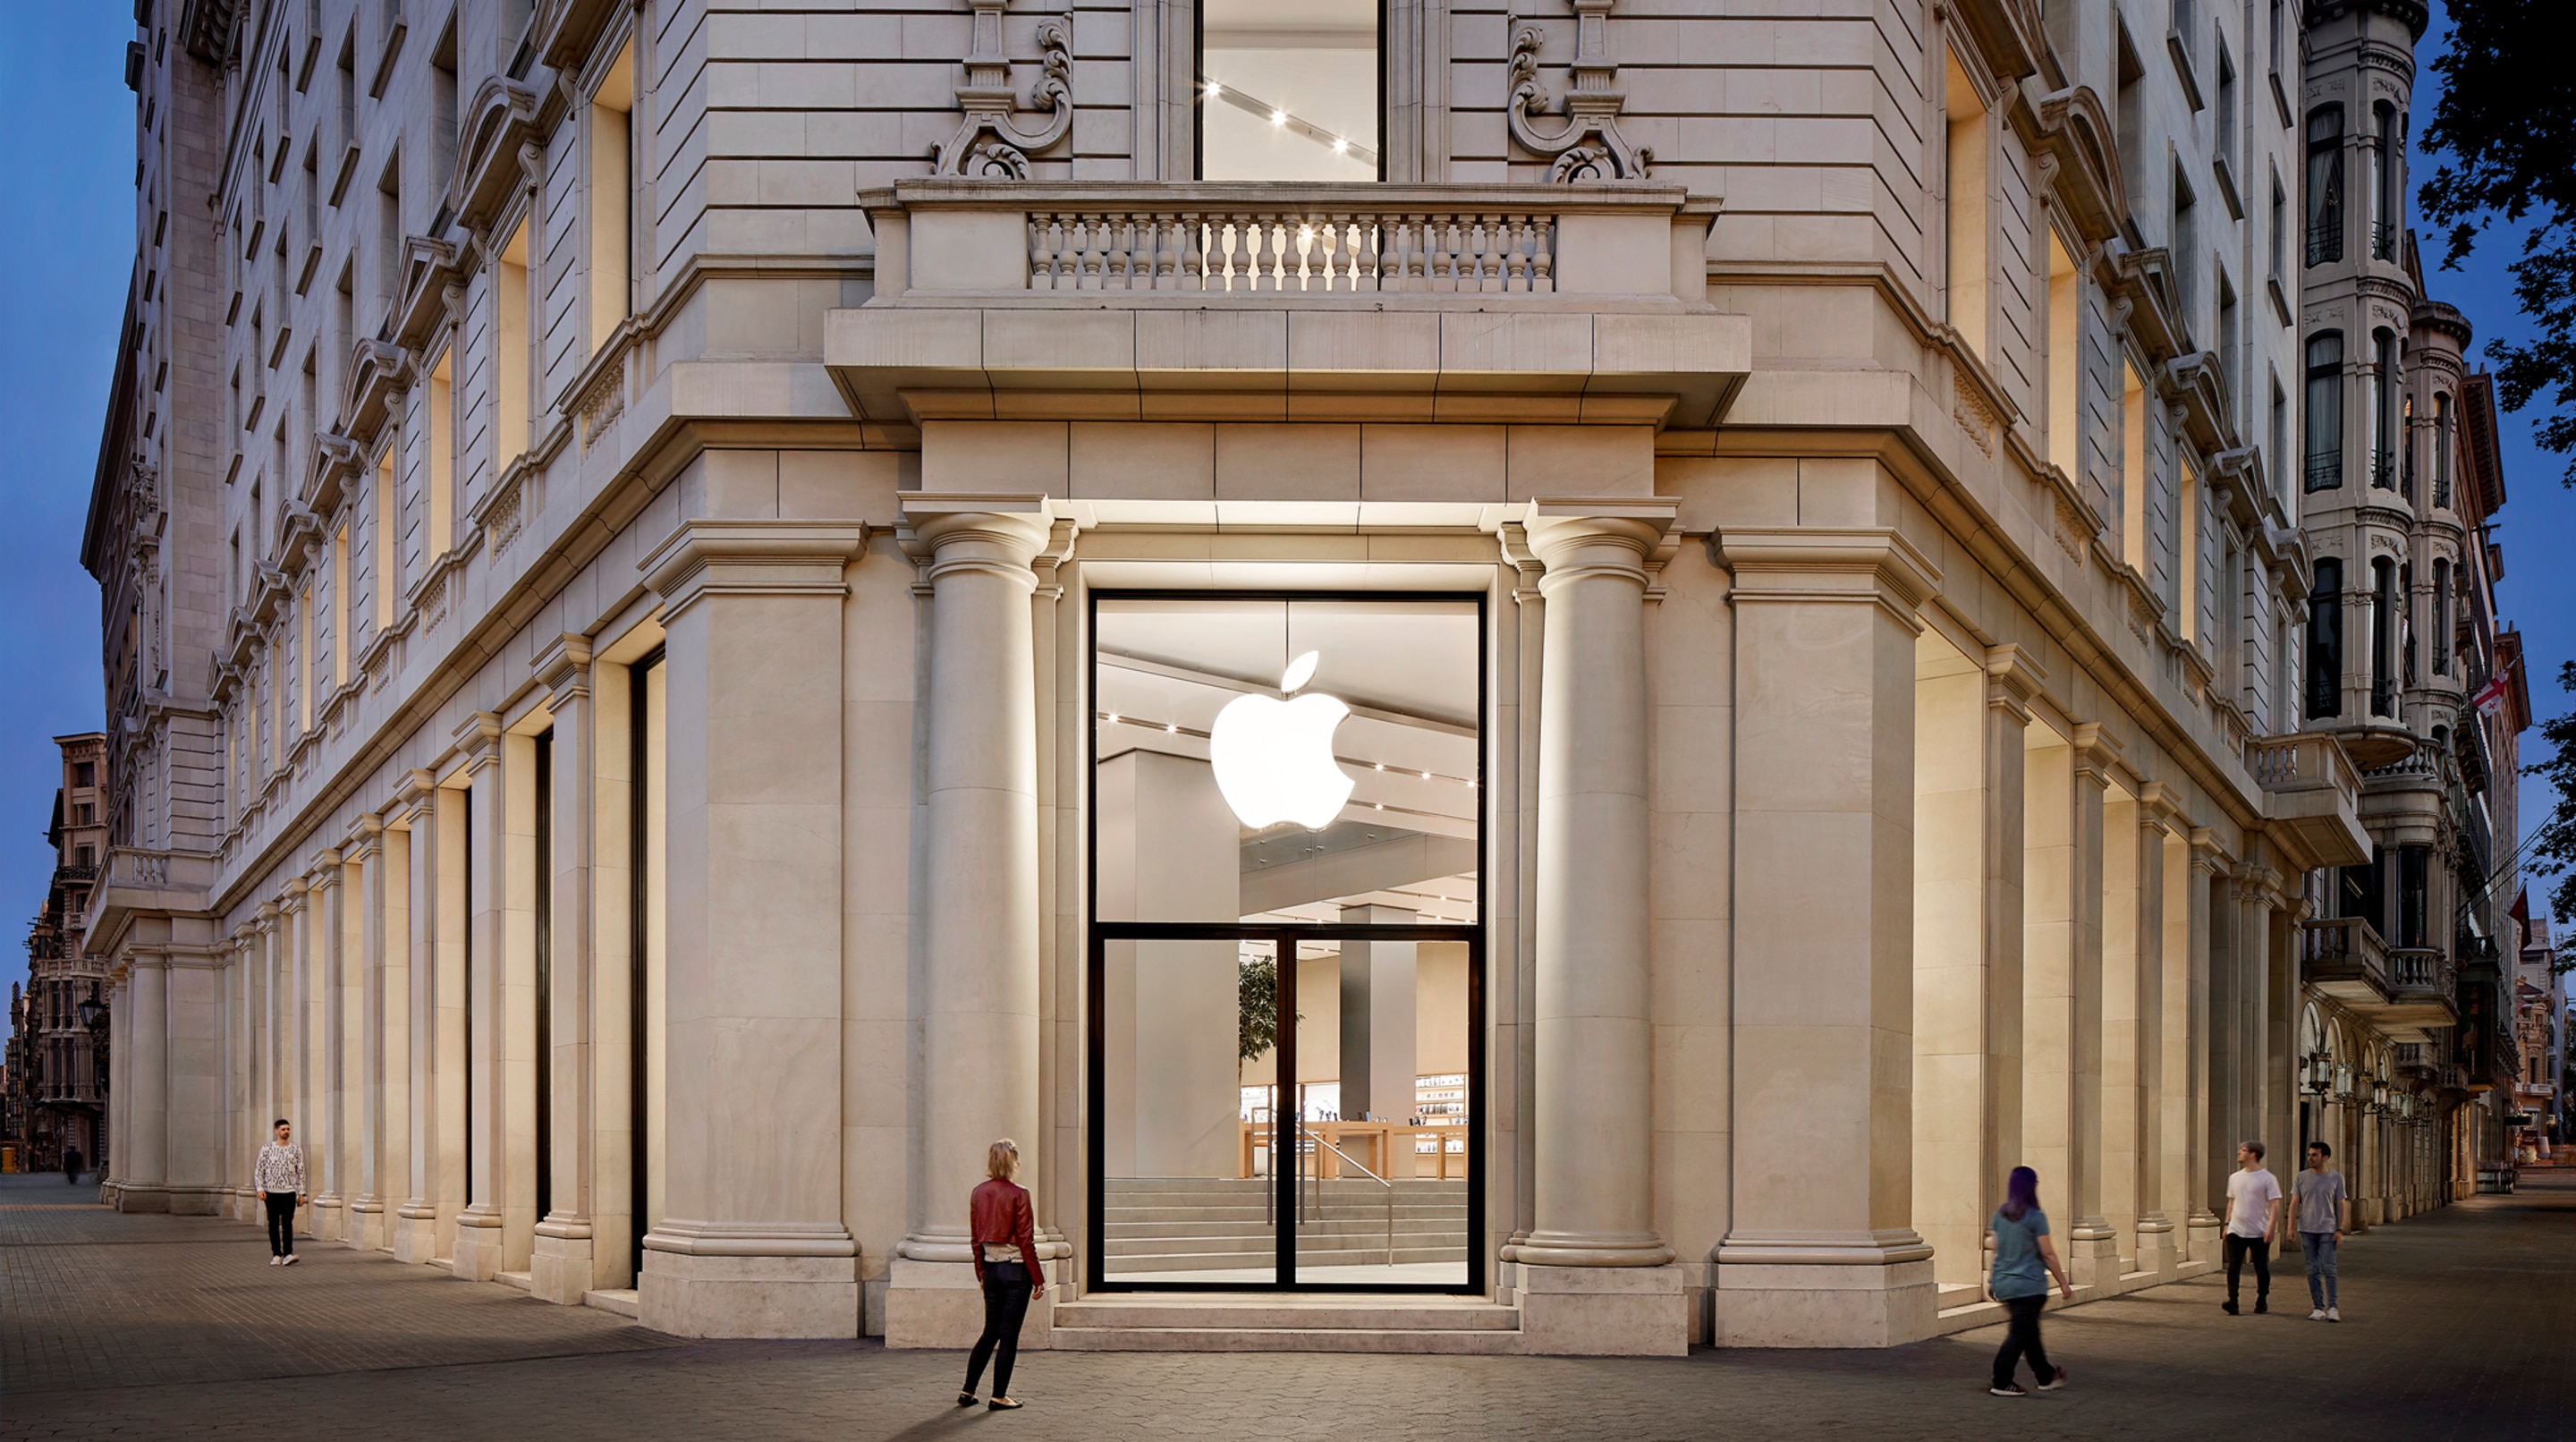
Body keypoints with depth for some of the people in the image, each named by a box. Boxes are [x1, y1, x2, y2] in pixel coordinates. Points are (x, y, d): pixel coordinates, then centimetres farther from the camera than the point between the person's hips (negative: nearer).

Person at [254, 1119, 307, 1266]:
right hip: (271, 1192, 0)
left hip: (289, 1192, 0)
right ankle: (276, 1254, 9)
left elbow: (300, 1172, 10)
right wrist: (259, 1188, -9)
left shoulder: (296, 1150, 7)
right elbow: (258, 1170, 3)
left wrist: (301, 1193, 6)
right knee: (274, 1225, 3)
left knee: (287, 1223, -10)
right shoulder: (267, 1149, 2)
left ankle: (288, 1254, -15)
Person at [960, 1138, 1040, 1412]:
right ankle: (999, 1396, 4)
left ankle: (968, 1390, 14)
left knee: (990, 1332, 16)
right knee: (1009, 1335, 2)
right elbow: (1025, 1241, -12)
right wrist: (1037, 1278, -5)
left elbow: (975, 1239, 9)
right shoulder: (1018, 1195, -13)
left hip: (991, 1268, 6)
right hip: (1016, 1268, -5)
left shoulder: (978, 1194, 3)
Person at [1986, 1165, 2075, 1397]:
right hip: (2029, 1284, -7)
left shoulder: (1999, 1216, 3)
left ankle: (2045, 1377, 30)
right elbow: (2047, 1254, -12)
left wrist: (1992, 1278, 22)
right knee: (2019, 1335, -1)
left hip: (2004, 1284, 7)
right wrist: (2063, 1283, -3)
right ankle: (2001, 1383, -2)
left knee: (2030, 1333, 18)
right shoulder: (2035, 1217, -14)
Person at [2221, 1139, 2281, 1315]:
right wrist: (2227, 1224, 15)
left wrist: (2270, 1228, -18)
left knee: (2261, 1269, 7)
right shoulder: (2234, 1177, 12)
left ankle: (2262, 1302, 20)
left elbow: (2274, 1205, -8)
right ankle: (2232, 1302, -17)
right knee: (2233, 1267, -10)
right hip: (2236, 1231, 4)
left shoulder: (2267, 1179, -5)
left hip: (2259, 1233, -4)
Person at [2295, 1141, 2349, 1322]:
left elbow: (2341, 1205, 6)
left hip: (2328, 1230, -2)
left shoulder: (2336, 1178, 4)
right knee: (2313, 1270, 3)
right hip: (2307, 1230, 2)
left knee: (2328, 1268, -10)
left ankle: (2332, 1307, -6)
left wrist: (2340, 1230, -2)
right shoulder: (2302, 1178, 7)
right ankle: (2318, 1308, 7)